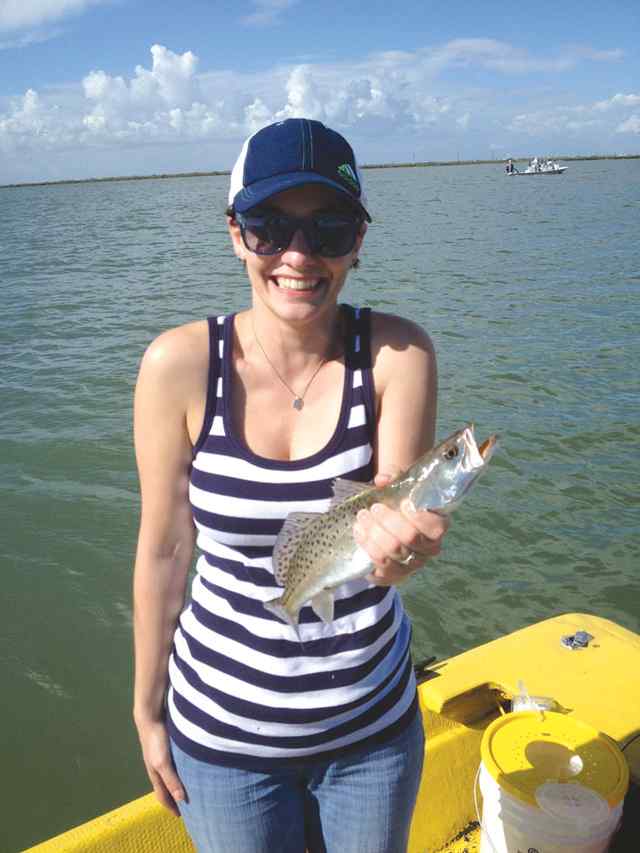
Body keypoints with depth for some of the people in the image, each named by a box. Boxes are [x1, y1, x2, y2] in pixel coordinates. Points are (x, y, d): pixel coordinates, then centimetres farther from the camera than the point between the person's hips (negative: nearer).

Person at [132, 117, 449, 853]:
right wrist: (147, 710, 1)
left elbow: (397, 515, -17)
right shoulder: (179, 365, -16)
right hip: (224, 730, -1)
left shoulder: (397, 354, -14)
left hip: (374, 725, 2)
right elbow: (163, 549, -9)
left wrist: (396, 544, -40)